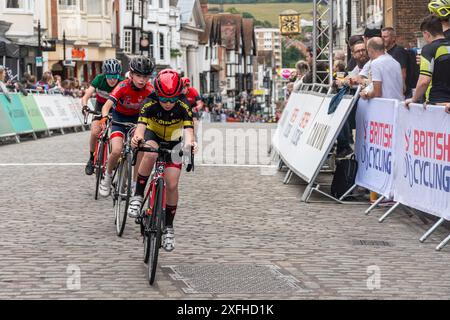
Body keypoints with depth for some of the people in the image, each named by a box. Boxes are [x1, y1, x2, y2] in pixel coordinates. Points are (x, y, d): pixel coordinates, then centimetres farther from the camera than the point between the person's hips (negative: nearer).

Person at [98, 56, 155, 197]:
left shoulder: (149, 89, -22)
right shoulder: (123, 87, -28)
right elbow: (107, 105, -35)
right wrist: (104, 117, -56)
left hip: (137, 118, 2)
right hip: (119, 117, -2)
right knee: (116, 151, -20)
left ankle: (135, 184, 1)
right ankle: (107, 176, 7)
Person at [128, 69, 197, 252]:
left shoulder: (183, 107, -27)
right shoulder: (150, 104, -28)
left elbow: (189, 129, -40)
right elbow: (141, 125, -42)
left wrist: (190, 143, -63)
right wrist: (137, 138, -65)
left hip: (173, 143, 1)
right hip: (153, 136, -1)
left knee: (172, 185, -11)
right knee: (150, 154, -38)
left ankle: (168, 227, 7)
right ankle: (138, 196, -25)